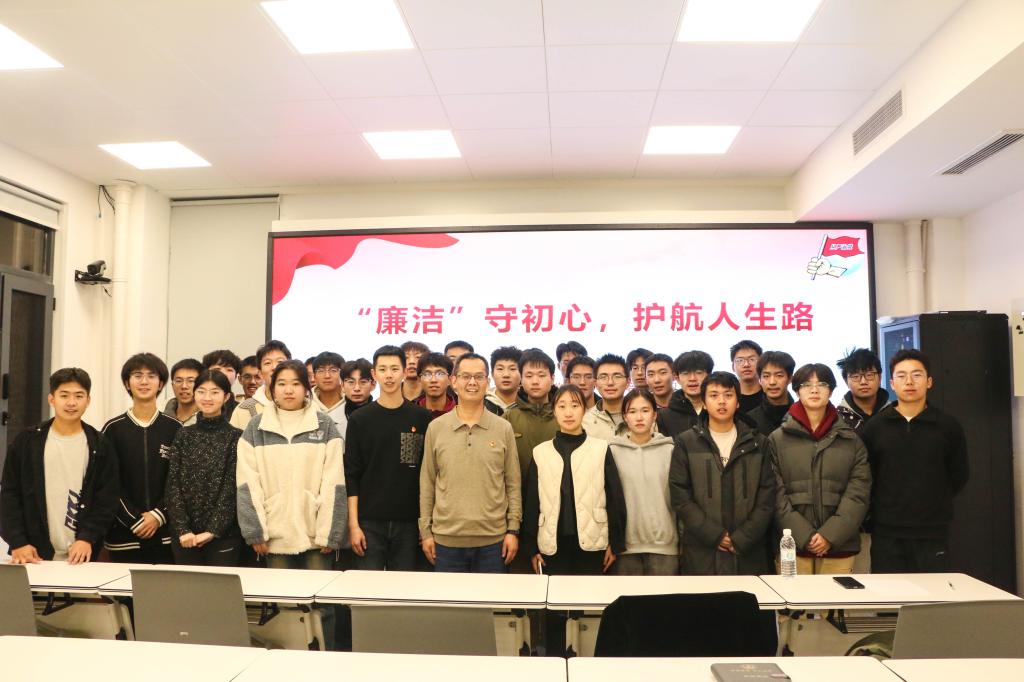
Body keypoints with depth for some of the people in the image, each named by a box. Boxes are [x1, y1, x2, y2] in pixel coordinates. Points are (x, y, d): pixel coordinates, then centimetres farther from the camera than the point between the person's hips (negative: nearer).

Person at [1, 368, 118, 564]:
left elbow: (107, 499, -3)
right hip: (33, 553, 1)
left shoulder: (100, 446, 1)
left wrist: (88, 538, -15)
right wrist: (17, 542, -9)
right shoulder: (27, 441, 2)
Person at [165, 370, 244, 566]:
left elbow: (232, 488, -6)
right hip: (184, 536, 2)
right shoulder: (183, 436, 7)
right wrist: (182, 529, -9)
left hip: (223, 533, -2)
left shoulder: (235, 437, -2)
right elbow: (173, 484, 2)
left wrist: (212, 531, -13)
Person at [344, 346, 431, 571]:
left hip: (408, 522, 1)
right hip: (369, 522, 0)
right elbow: (351, 476, 1)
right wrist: (353, 524, -5)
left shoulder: (422, 418, 2)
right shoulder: (360, 419, 2)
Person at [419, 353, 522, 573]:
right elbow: (427, 483, 5)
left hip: (493, 539, 0)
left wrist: (513, 530, 0)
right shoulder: (435, 428, 2)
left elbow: (513, 484, 4)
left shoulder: (504, 429, 1)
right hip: (446, 538, 0)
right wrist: (425, 531, 3)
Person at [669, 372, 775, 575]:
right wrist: (714, 535, -10)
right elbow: (680, 497, -2)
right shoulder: (686, 443, 4)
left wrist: (742, 539, -8)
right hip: (700, 553, -1)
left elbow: (767, 498, 3)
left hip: (748, 553, 1)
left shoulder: (758, 444, 9)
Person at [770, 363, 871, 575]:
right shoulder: (777, 439, 5)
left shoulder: (851, 440, 9)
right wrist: (804, 536, -11)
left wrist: (830, 535, -9)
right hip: (792, 546, -1)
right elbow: (777, 495, -1)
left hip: (839, 547, 1)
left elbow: (858, 493, 2)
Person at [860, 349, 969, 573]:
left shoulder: (949, 426, 2)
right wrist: (885, 504, 4)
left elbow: (959, 477, 10)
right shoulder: (874, 426, 2)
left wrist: (933, 502, 8)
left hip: (932, 533, 0)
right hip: (886, 532, 0)